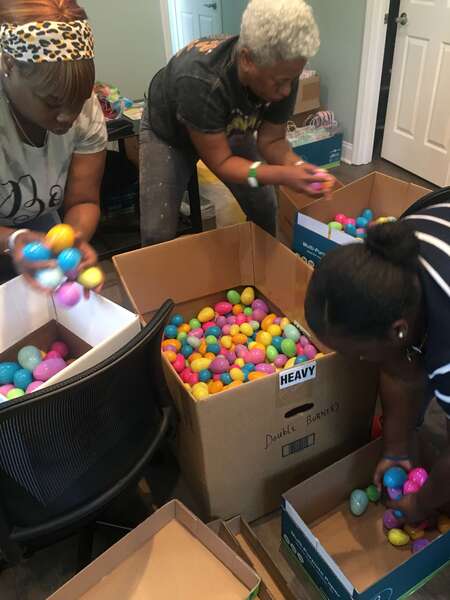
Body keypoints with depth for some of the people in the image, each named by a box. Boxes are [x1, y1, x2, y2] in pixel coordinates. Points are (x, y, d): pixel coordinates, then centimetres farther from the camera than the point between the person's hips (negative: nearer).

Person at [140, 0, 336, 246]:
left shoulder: (282, 73, -26)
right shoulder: (199, 81, -42)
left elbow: (271, 140, -16)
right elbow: (220, 162, -34)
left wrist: (298, 166, -36)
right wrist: (282, 175, -46)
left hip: (229, 128, 5)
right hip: (169, 132, -4)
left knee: (265, 211, 2)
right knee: (157, 233, -13)